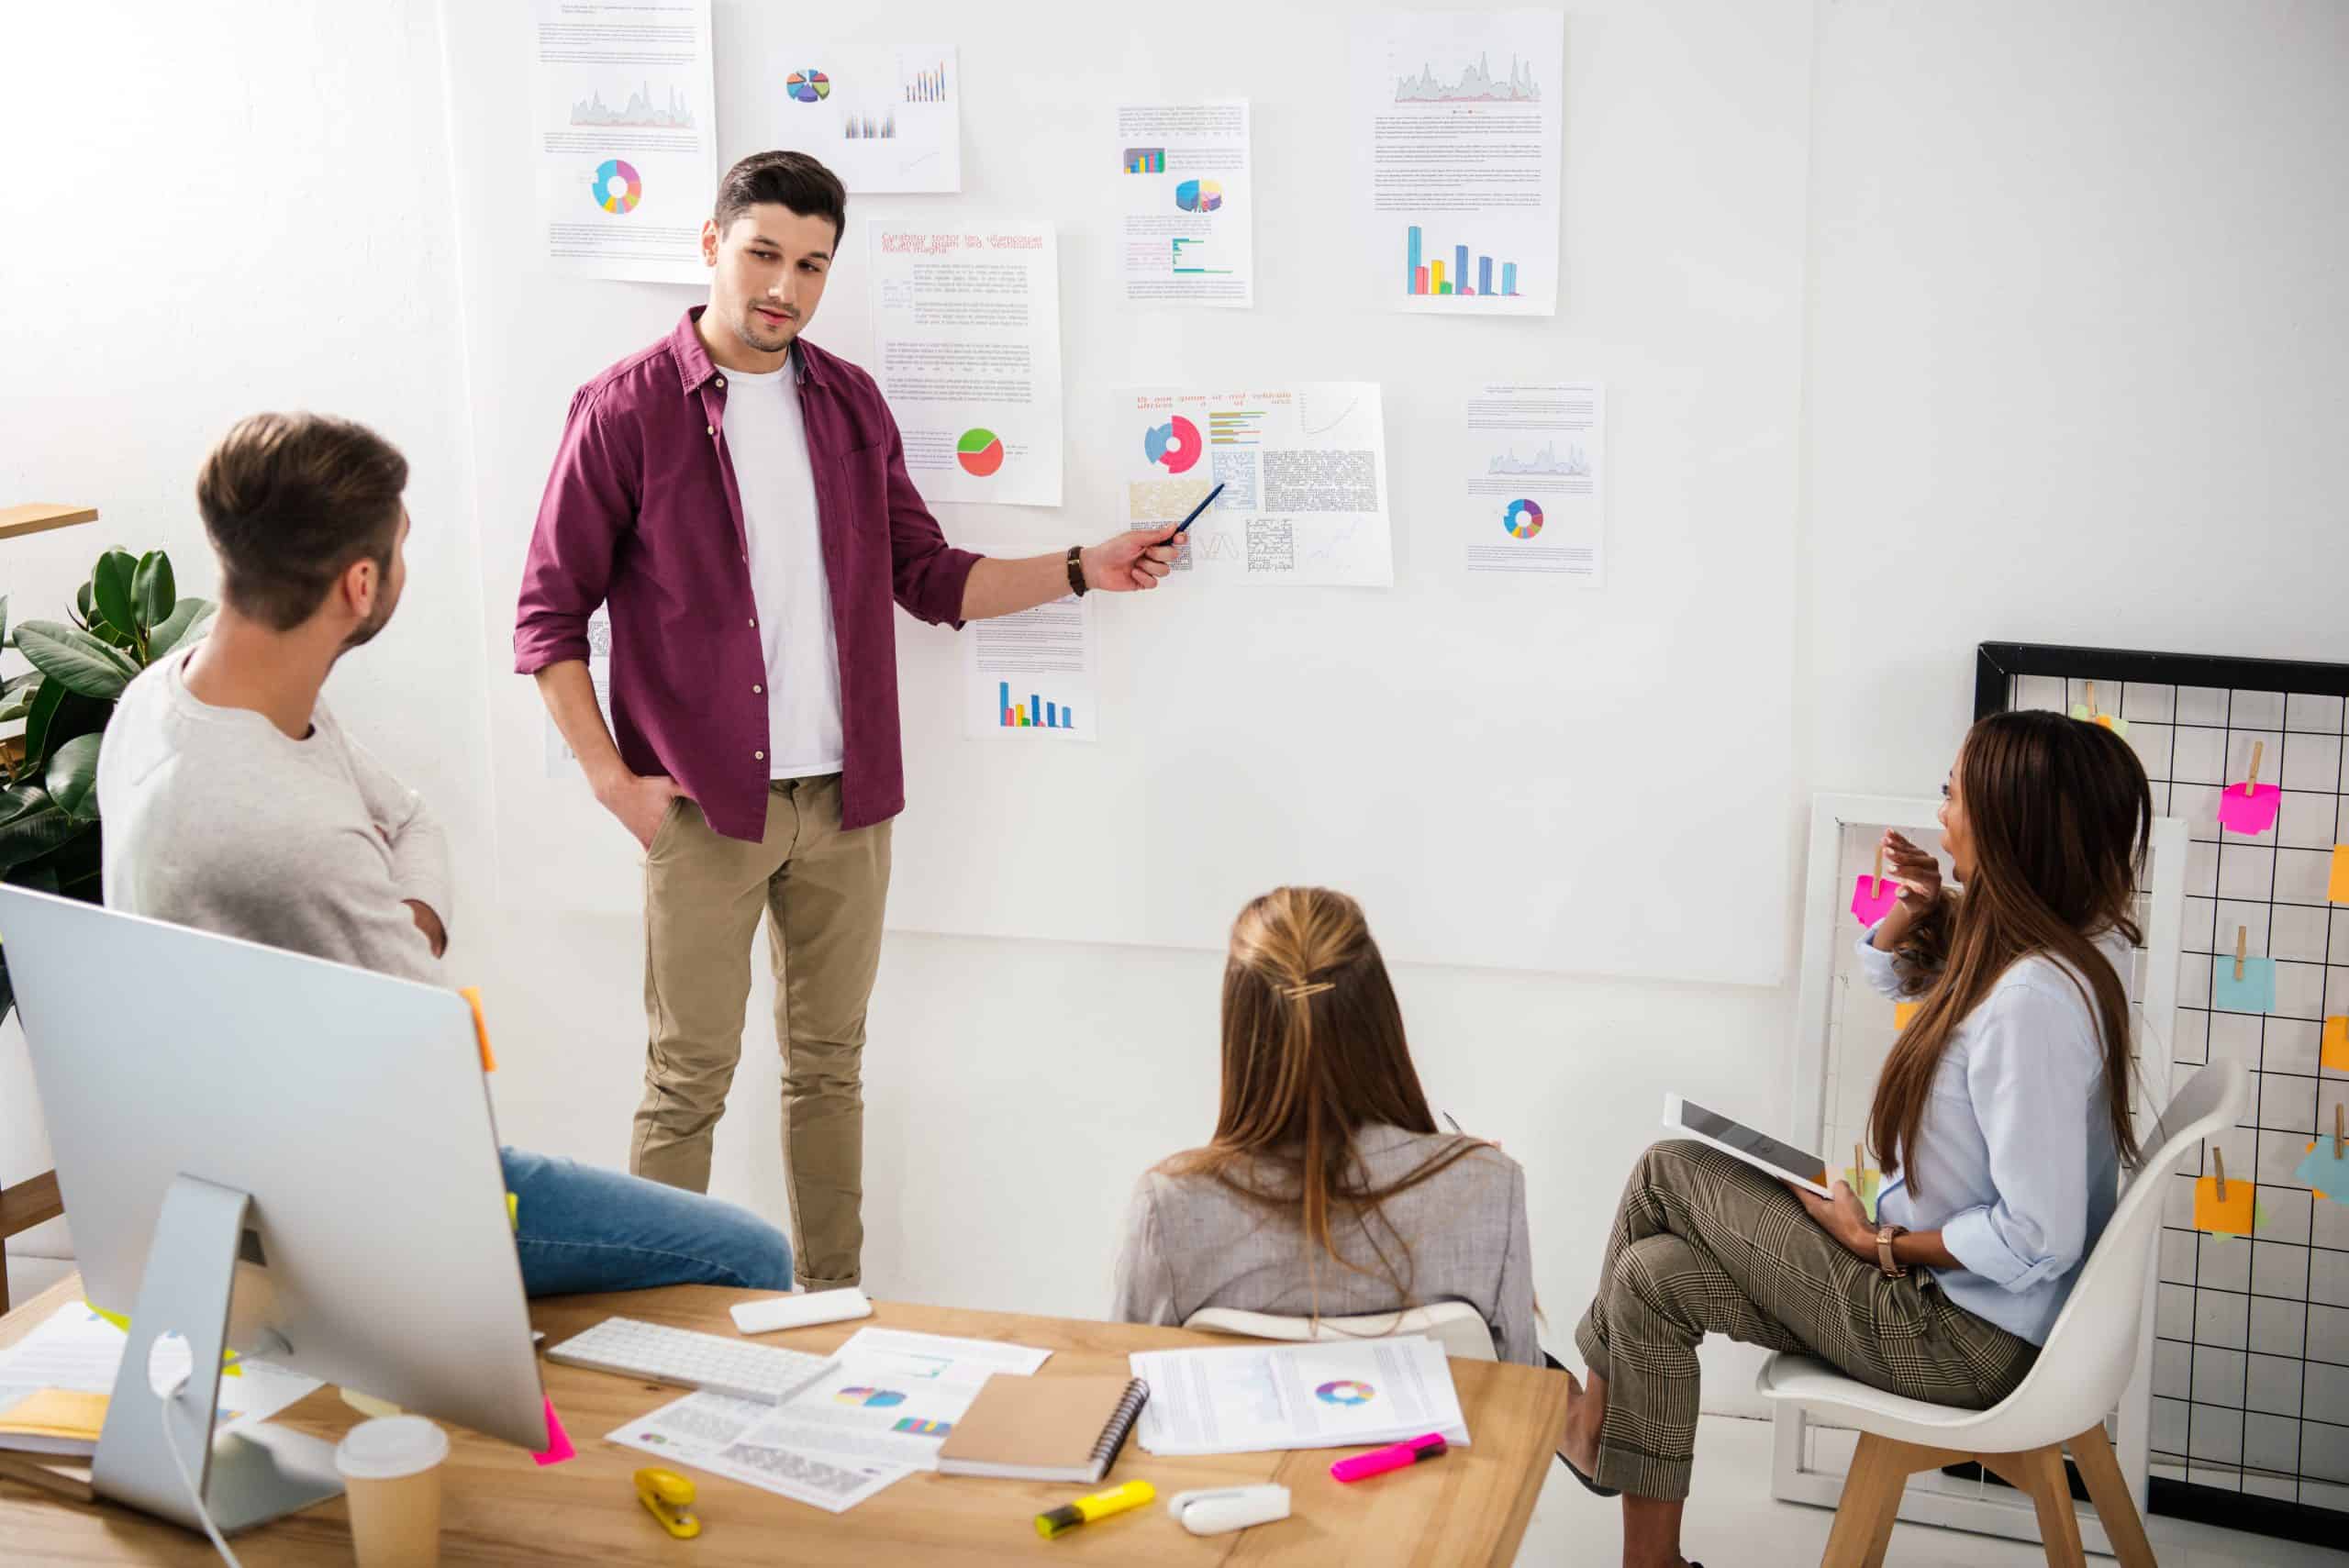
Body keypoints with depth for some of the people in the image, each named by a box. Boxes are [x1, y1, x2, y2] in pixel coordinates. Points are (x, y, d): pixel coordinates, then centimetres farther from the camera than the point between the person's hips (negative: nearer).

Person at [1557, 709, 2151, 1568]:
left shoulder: (2032, 998, -30)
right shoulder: (2070, 945, 0)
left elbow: (2039, 1239, -30)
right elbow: (1887, 970, 17)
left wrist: (1880, 1243, -16)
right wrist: (1914, 910, -5)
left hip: (1967, 1336, -9)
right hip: (1967, 1298, 9)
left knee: (1667, 1173, -2)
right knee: (1657, 1275, 4)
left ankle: (1593, 1417, 21)